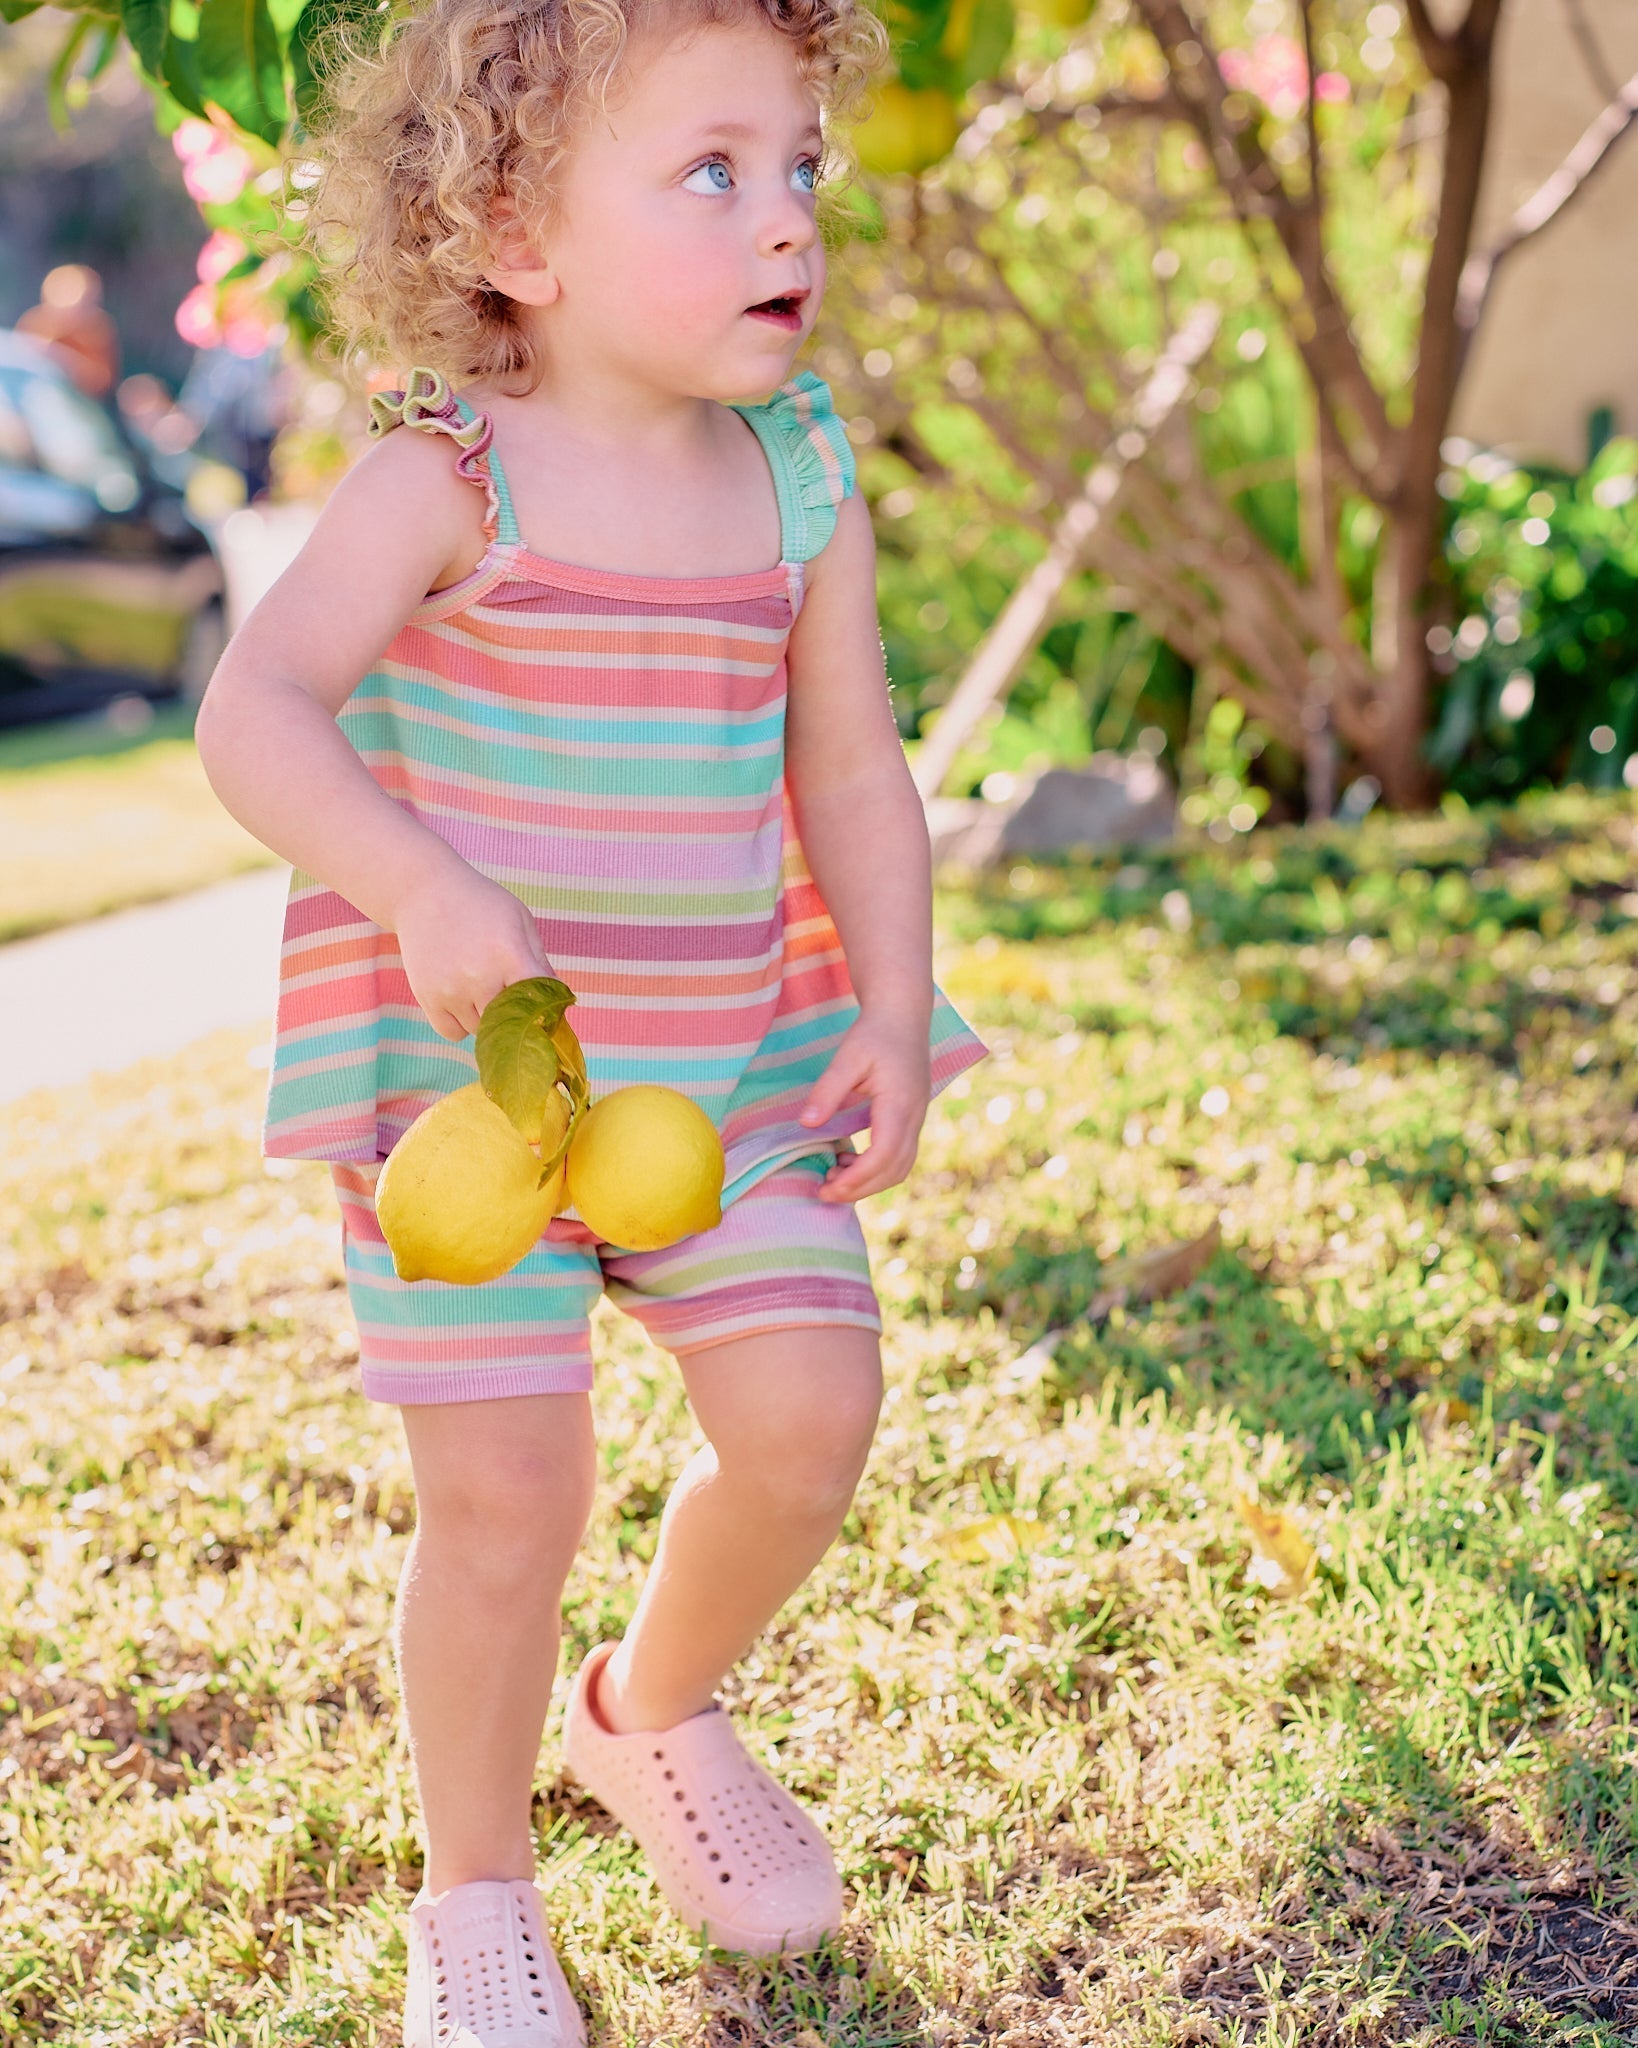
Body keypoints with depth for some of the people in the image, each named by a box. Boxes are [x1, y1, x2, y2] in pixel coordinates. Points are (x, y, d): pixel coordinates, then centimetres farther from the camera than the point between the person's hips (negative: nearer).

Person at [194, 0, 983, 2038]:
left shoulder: (802, 490, 1)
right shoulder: (447, 482, -14)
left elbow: (852, 768, 7)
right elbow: (255, 710, -22)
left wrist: (891, 1013, -3)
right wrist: (424, 889, -37)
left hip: (731, 1063, 5)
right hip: (463, 1072, -4)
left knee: (810, 1415, -2)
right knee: (507, 1492, -2)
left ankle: (656, 1713, 31)